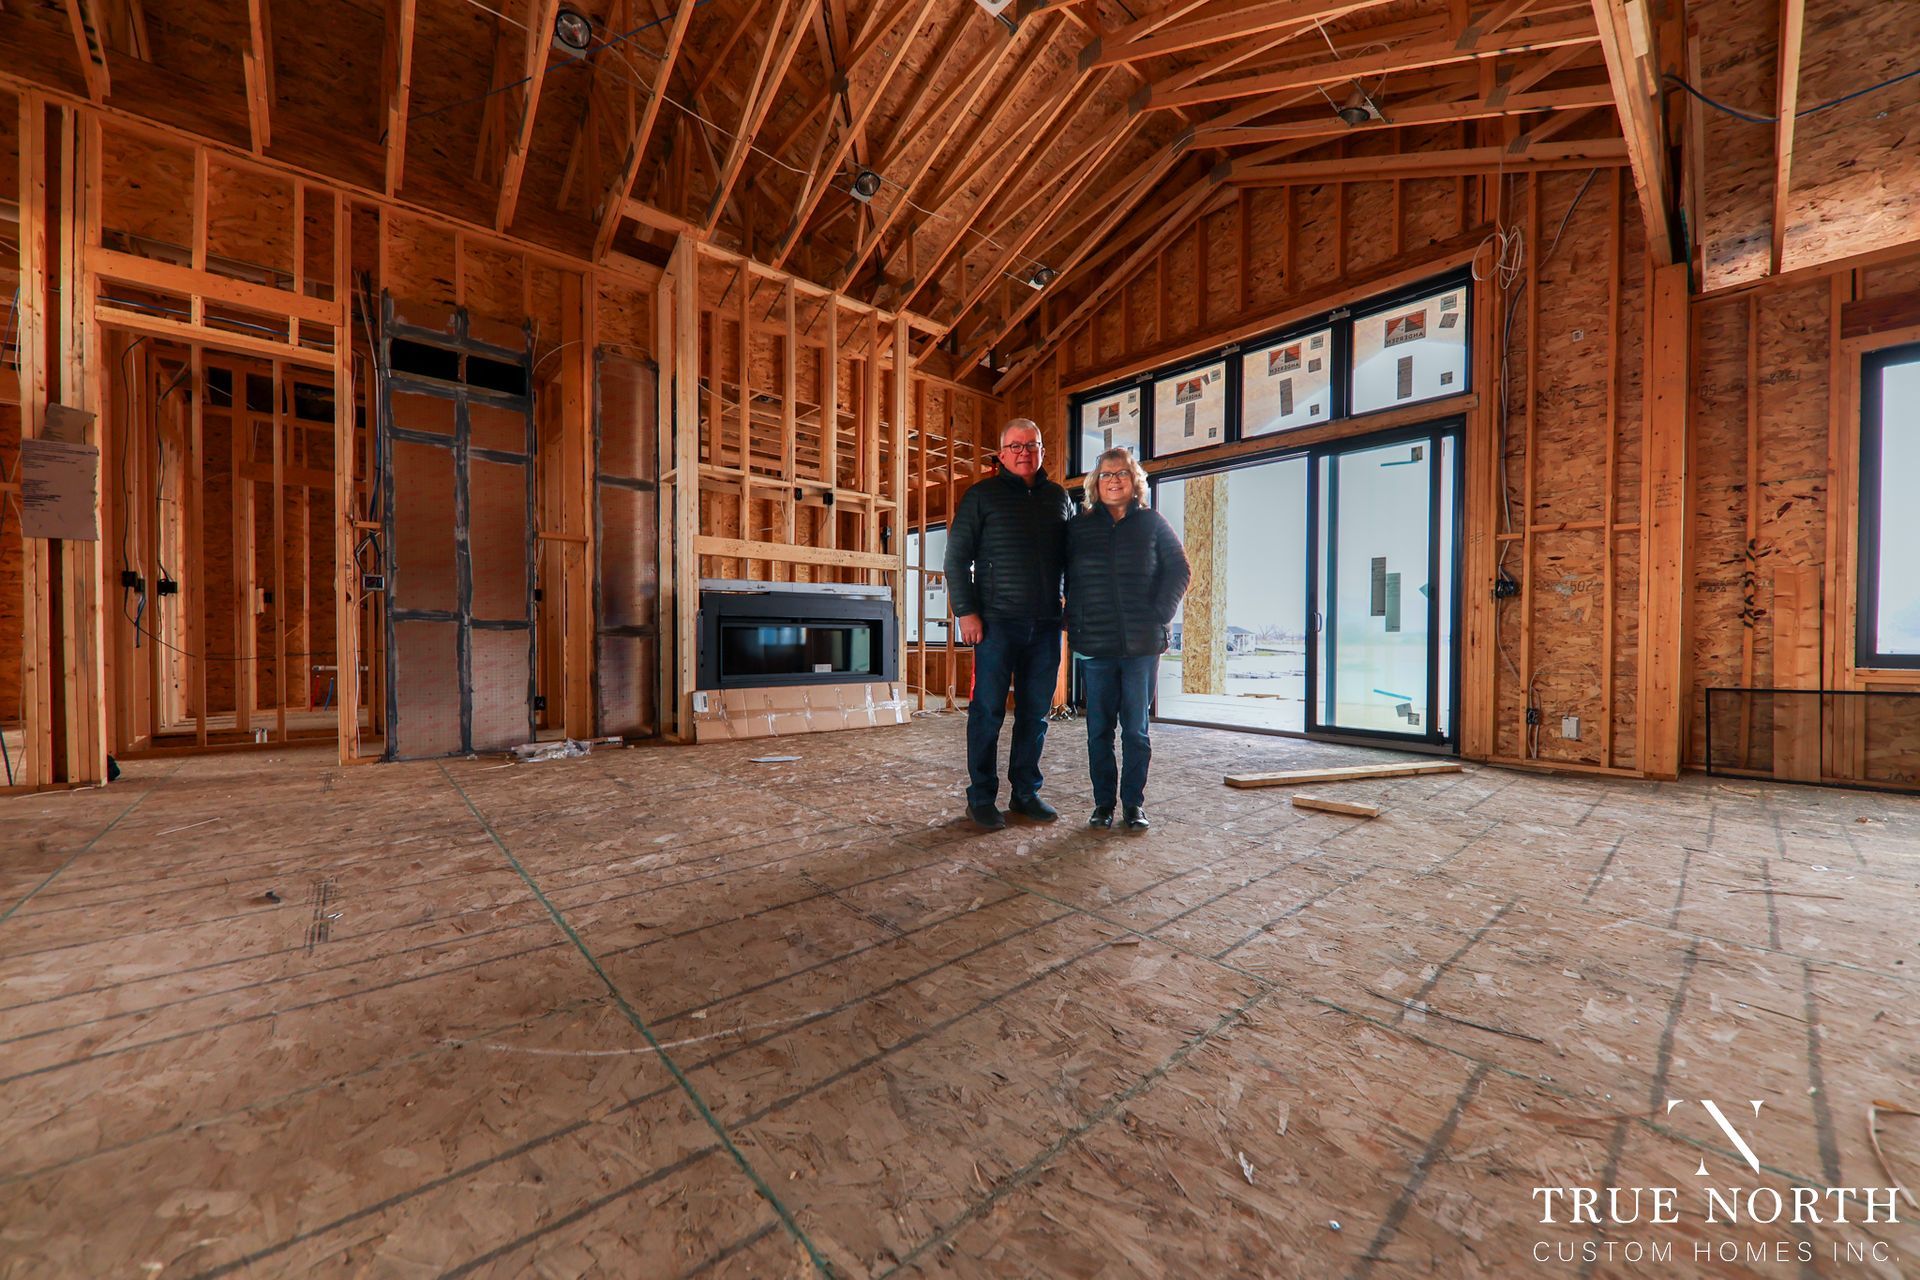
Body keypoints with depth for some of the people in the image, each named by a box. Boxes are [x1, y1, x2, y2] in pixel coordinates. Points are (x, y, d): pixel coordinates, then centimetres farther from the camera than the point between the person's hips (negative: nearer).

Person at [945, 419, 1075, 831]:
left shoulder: (1059, 498, 15)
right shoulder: (982, 495, 3)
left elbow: (1072, 558, 20)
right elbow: (957, 556, -2)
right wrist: (966, 611, -10)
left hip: (1045, 624, 4)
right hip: (997, 622, -4)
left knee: (1036, 713, 9)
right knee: (988, 712, 0)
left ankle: (1026, 792, 22)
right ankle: (981, 798, 11)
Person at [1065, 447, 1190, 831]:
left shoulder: (1152, 522, 7)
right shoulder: (1079, 526, 9)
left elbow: (1179, 570, 7)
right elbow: (1067, 579, 11)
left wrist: (1160, 615, -4)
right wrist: (1075, 624, 0)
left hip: (1142, 644, -1)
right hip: (1095, 645, 1)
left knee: (1136, 728, 5)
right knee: (1099, 729, 5)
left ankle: (1134, 803, 17)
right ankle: (1103, 802, 17)